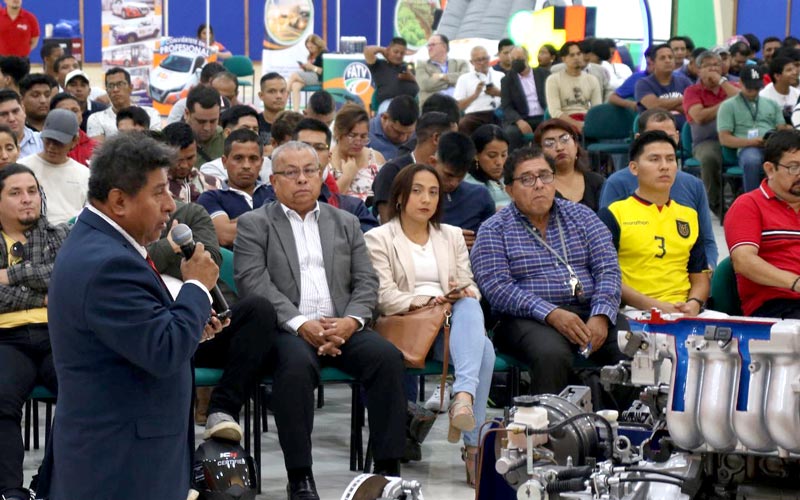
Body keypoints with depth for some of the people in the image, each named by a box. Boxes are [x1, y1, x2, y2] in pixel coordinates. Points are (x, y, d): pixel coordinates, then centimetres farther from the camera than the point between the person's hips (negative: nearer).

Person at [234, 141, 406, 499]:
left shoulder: (346, 223, 20)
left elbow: (366, 281, 12)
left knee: (388, 357, -24)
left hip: (341, 328, 4)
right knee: (296, 364, -36)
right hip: (286, 331, -3)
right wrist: (300, 324, -18)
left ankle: (388, 468, -18)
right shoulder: (254, 224, 8)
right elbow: (254, 283, -6)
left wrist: (351, 320, -10)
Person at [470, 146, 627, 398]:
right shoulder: (494, 230, 8)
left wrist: (601, 316, -12)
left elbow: (608, 269, 8)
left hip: (590, 313, 3)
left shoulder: (582, 216, 19)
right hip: (529, 320, -3)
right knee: (552, 355, -37)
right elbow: (497, 288, -6)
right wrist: (552, 314, -19)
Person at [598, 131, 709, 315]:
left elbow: (700, 276, 19)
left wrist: (694, 303, -4)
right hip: (634, 314, -5)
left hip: (684, 313, 5)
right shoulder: (612, 215, 5)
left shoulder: (689, 216, 21)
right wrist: (654, 305, -15)